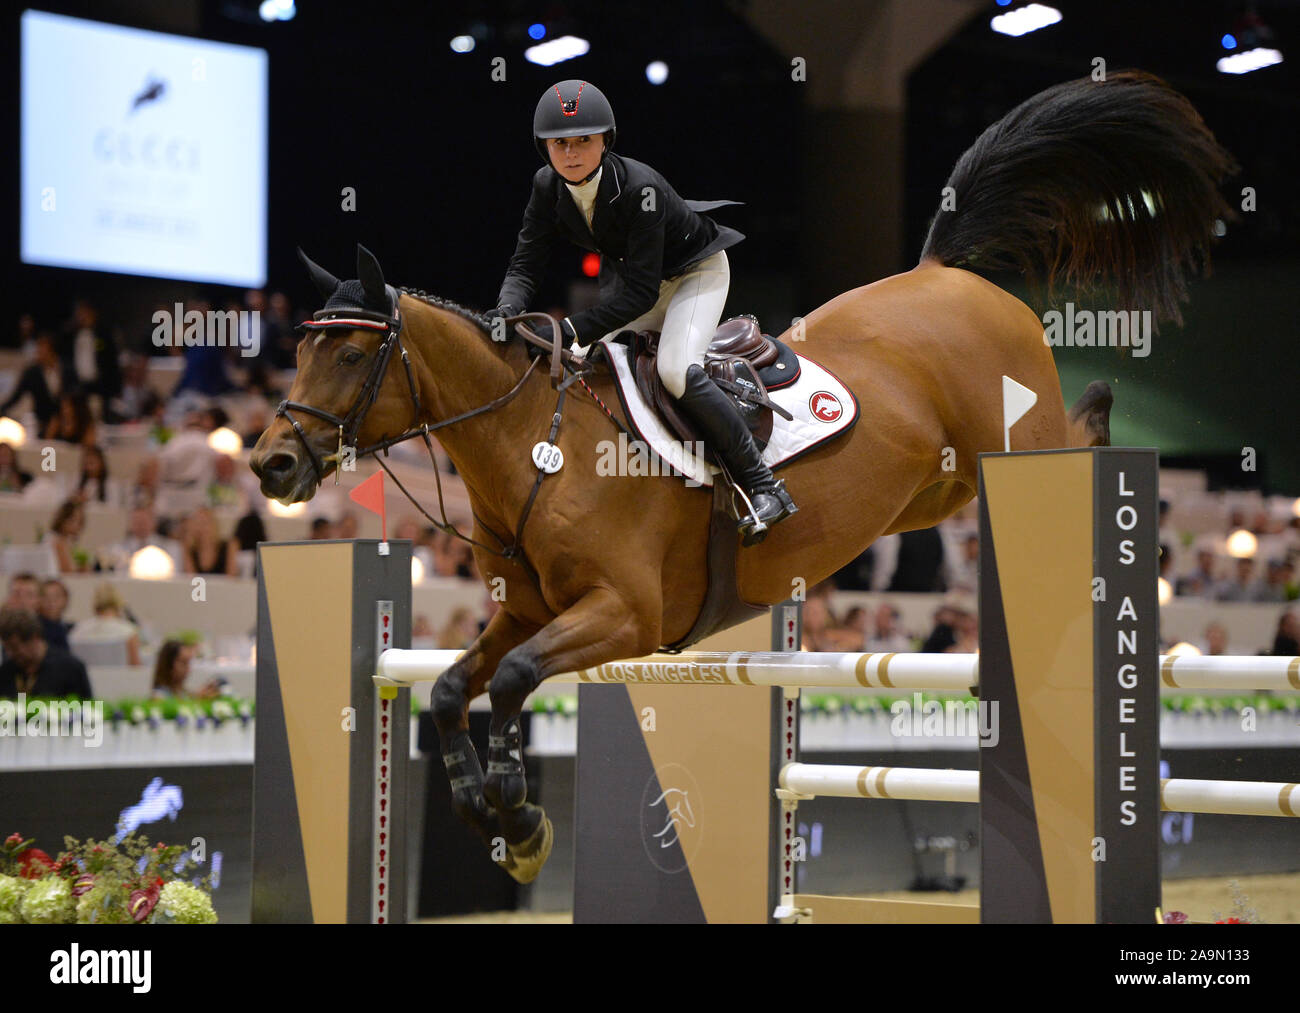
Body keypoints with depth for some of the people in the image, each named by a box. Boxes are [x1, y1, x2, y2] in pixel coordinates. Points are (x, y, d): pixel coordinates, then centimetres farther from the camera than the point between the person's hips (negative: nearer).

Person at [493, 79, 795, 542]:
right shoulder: (548, 186, -17)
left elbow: (641, 291, -37)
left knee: (676, 370, -29)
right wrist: (507, 312, -37)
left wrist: (572, 329, -46)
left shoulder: (639, 187, -36)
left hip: (694, 271, -7)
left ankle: (764, 486, -21)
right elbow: (526, 264, -14)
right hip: (627, 271, 8)